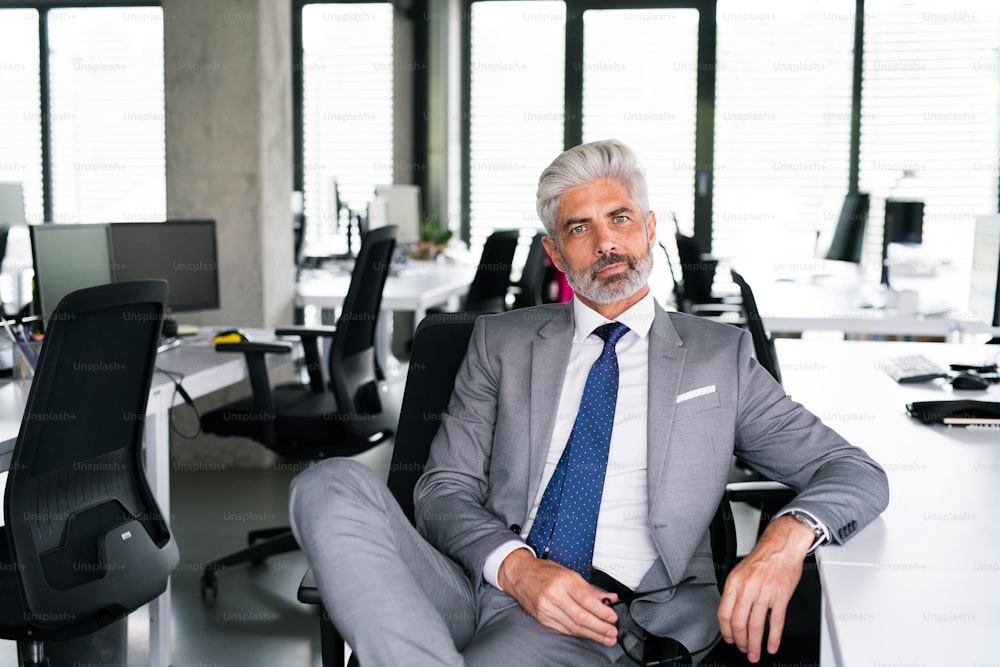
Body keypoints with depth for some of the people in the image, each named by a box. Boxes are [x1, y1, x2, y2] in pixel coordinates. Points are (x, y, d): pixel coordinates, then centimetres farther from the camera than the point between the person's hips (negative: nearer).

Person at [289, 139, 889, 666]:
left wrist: (789, 535, -14)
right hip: (483, 583, 5)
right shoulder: (502, 343, 18)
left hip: (602, 618, -4)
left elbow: (856, 472, 11)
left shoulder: (719, 356, 15)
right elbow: (445, 490, 9)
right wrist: (515, 564, -14)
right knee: (334, 484, -26)